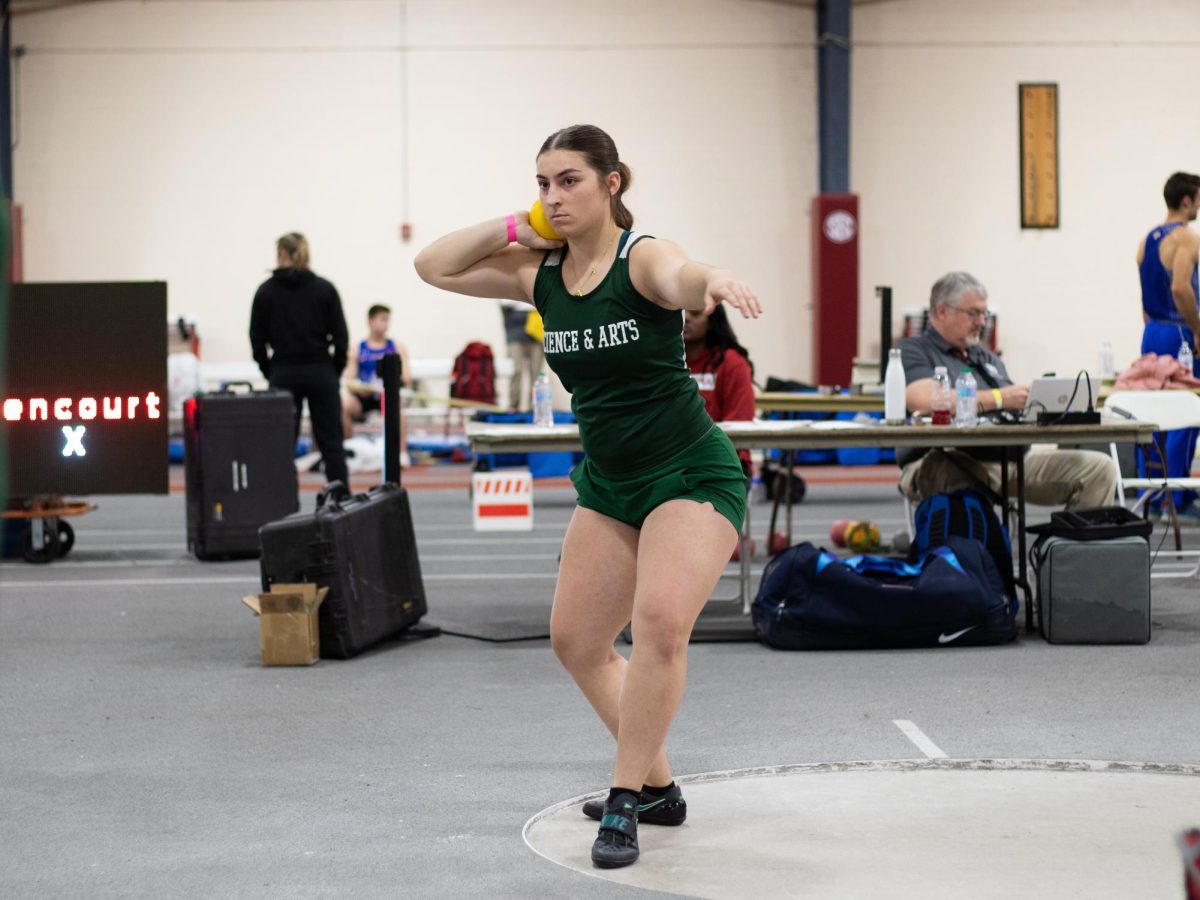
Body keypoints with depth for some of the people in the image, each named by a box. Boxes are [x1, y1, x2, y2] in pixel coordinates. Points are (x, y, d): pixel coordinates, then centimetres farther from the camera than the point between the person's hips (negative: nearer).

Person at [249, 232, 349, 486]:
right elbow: (340, 336, -1)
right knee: (331, 443, 2)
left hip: (283, 374, 0)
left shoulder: (266, 291, 0)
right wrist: (335, 372, 9)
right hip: (320, 373, 0)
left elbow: (257, 339, 1)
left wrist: (270, 373, 10)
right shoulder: (325, 289, 0)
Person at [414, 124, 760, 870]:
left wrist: (712, 280, -66)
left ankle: (625, 804, -15)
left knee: (660, 622, -26)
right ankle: (656, 786, 29)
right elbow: (433, 267, 3)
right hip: (610, 481, 8)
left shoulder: (641, 258, -18)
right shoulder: (539, 271, 0)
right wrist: (514, 227, -8)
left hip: (691, 474, -8)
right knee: (576, 639, 13)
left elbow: (678, 277, -42)